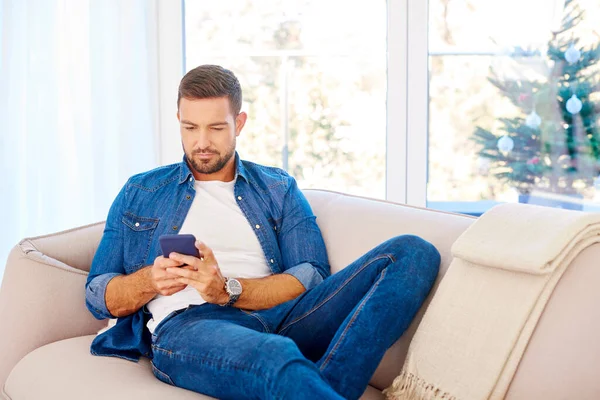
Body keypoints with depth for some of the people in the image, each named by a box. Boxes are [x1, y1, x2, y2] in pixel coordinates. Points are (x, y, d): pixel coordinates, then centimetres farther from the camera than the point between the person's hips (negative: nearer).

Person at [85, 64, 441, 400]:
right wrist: (150, 280, -5)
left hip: (277, 316, 4)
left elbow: (312, 278, 7)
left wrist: (228, 290, -11)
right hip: (185, 327, -3)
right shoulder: (140, 193, 23)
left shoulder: (279, 189, 23)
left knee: (413, 253, -21)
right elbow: (97, 295, 18)